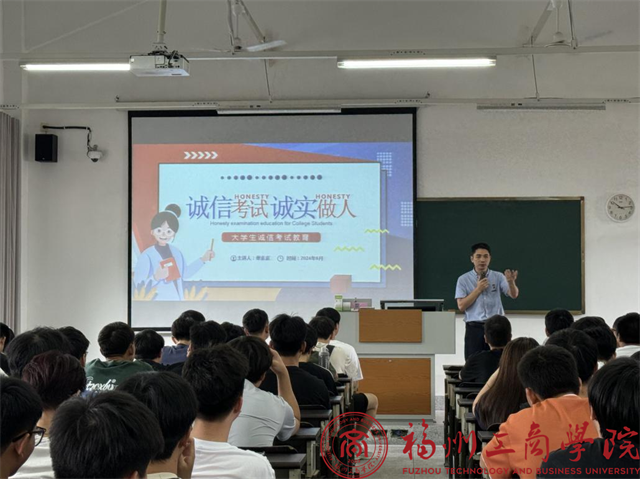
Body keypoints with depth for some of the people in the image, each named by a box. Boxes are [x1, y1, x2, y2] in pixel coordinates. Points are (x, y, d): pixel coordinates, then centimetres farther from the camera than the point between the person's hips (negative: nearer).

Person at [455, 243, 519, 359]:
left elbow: (514, 295, -8)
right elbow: (461, 306, -4)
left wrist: (511, 282, -29)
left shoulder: (498, 277, 6)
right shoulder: (464, 280, 3)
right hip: (474, 328, -1)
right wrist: (478, 289, -11)